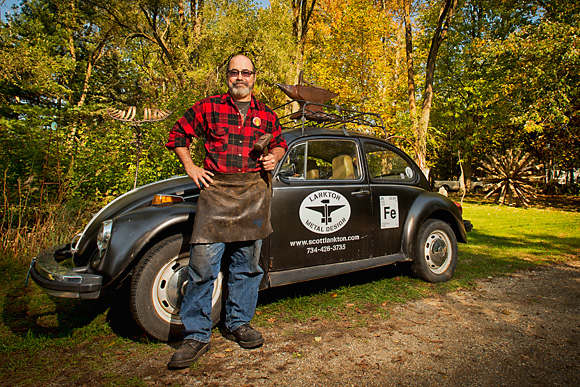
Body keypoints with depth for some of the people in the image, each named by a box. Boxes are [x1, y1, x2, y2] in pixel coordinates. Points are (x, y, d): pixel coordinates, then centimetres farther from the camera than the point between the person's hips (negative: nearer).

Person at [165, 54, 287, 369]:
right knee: (203, 263, -6)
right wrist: (190, 167, 5)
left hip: (254, 192, 3)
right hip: (216, 189, -2)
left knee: (247, 262, 8)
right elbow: (177, 135, 16)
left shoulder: (266, 115, 13)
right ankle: (196, 336, 7)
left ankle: (238, 323, 25)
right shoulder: (207, 108, 7)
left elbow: (280, 143, 27)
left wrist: (274, 157, 5)